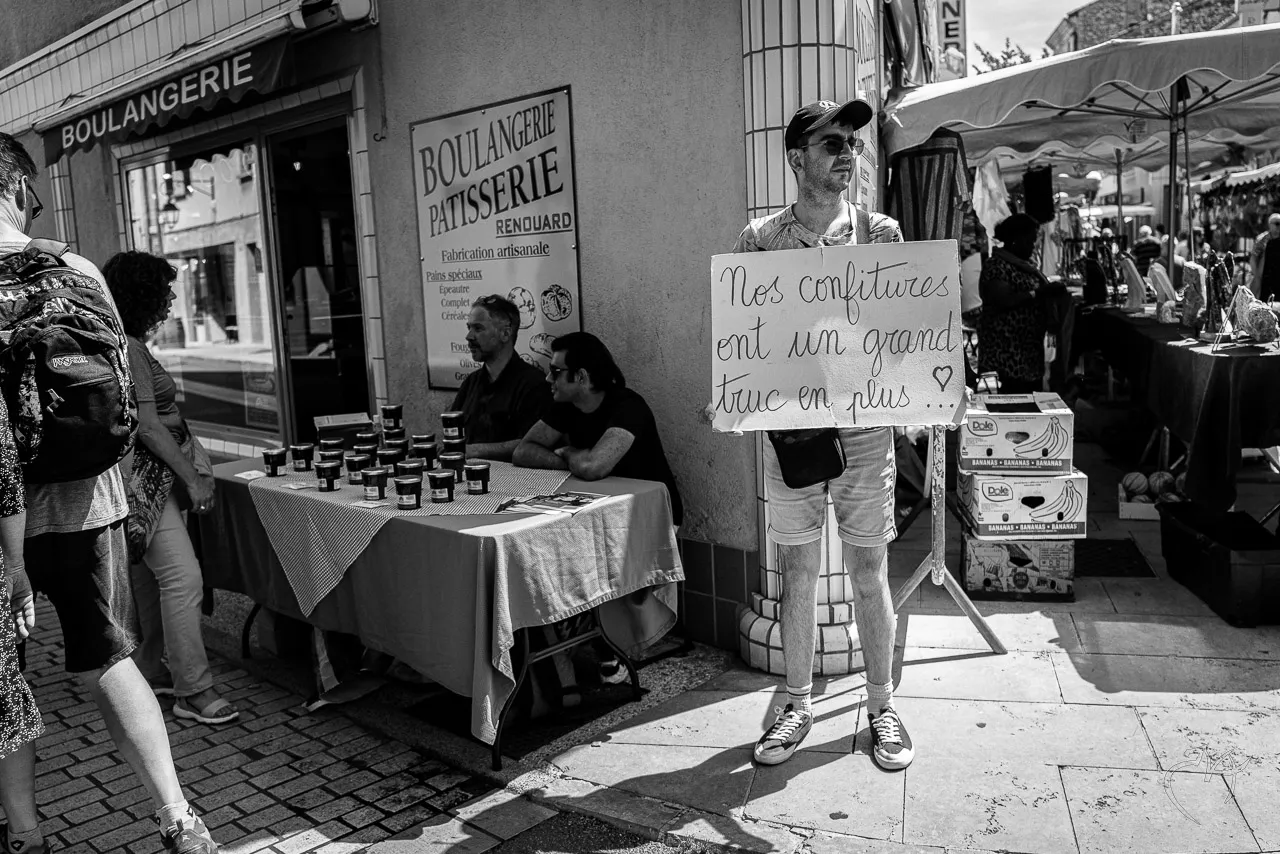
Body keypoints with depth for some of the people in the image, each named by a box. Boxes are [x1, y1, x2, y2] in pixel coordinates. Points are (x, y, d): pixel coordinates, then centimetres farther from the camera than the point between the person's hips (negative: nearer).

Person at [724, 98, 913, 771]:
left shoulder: (879, 234, 3)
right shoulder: (759, 239, 2)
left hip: (864, 426, 0)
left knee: (869, 572, 8)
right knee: (797, 571, 9)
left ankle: (882, 707, 24)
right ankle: (798, 705, 25)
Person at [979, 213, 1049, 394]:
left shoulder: (1025, 264, 18)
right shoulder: (997, 266, -11)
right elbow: (1003, 300, -23)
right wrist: (1034, 294, -18)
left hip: (1031, 346, 9)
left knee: (1033, 391, 9)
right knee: (1014, 395, -11)